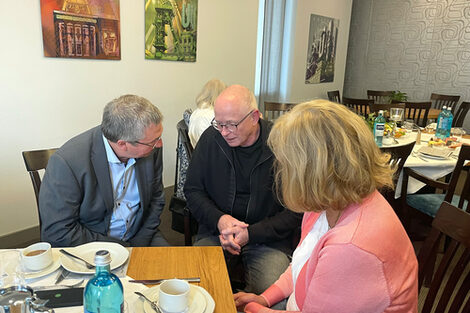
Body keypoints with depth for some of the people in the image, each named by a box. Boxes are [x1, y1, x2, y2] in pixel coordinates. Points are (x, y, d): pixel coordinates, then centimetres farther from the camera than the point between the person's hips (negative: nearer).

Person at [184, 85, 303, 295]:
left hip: (268, 237, -2)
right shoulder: (211, 139, -2)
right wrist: (219, 219, -12)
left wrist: (251, 233, -16)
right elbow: (193, 191, 6)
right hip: (216, 232, 2)